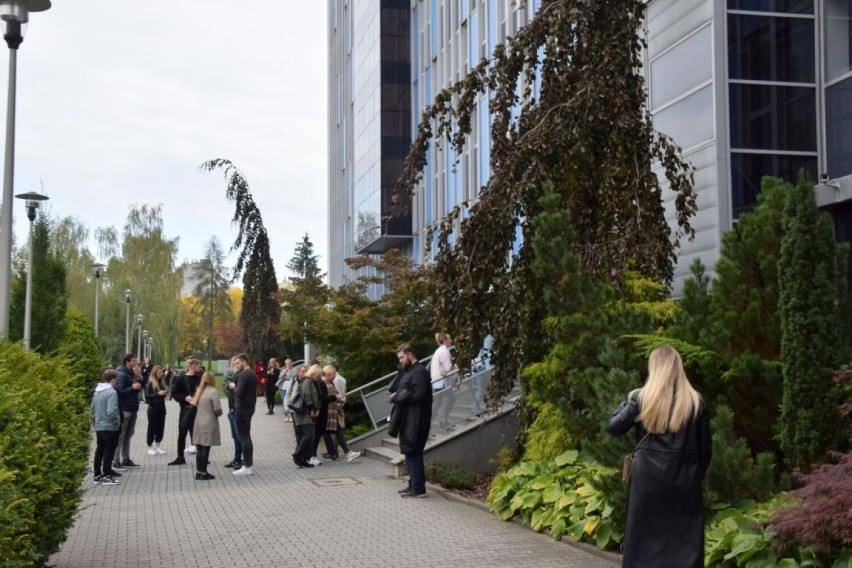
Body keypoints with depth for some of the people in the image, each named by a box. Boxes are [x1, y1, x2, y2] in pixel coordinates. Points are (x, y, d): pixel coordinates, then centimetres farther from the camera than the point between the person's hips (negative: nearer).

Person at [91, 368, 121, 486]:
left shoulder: (97, 391, 7)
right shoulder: (111, 392, -18)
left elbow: (93, 408, 14)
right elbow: (111, 411, -25)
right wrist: (117, 421, -11)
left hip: (98, 426, 8)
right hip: (109, 427, -8)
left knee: (99, 450, 14)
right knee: (109, 451, 0)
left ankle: (97, 475, 19)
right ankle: (106, 476, 3)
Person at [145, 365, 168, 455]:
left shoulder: (161, 383, 9)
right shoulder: (150, 383, -9)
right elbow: (147, 396, -16)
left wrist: (165, 394, -1)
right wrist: (158, 394, -23)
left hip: (161, 408, 6)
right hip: (153, 408, -6)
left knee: (160, 427, 9)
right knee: (152, 427, 2)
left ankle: (157, 446, 18)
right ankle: (150, 447, 11)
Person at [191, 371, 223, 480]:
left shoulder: (199, 391, 9)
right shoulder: (212, 392, -13)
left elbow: (195, 405, 11)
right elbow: (217, 409, -17)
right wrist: (218, 414, 3)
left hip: (199, 423, 7)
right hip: (209, 424, -7)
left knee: (200, 448, 11)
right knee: (206, 448, -1)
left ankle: (198, 472, 15)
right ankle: (203, 473, 3)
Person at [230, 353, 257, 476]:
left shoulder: (243, 375, -17)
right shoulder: (253, 374, 13)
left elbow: (239, 392, -25)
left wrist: (233, 387, -7)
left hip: (242, 409, -10)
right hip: (250, 406, 10)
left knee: (244, 437, -5)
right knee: (246, 437, 16)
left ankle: (247, 467, -3)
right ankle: (249, 464, 20)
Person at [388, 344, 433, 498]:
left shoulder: (419, 372, -14)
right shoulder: (410, 372, 18)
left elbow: (419, 395, -22)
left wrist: (397, 397, -15)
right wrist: (396, 395, 3)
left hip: (415, 421, -10)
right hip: (407, 419, 10)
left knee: (413, 452, -8)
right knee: (409, 452, 13)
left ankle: (418, 488, -4)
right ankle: (413, 485, 20)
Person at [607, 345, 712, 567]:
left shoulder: (641, 398, -4)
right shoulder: (695, 401, 0)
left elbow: (613, 427, 3)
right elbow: (705, 448, 3)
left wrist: (626, 403, 16)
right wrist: (698, 474, 15)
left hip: (648, 477, 0)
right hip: (684, 480, 1)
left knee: (645, 538, 8)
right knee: (686, 541, 5)